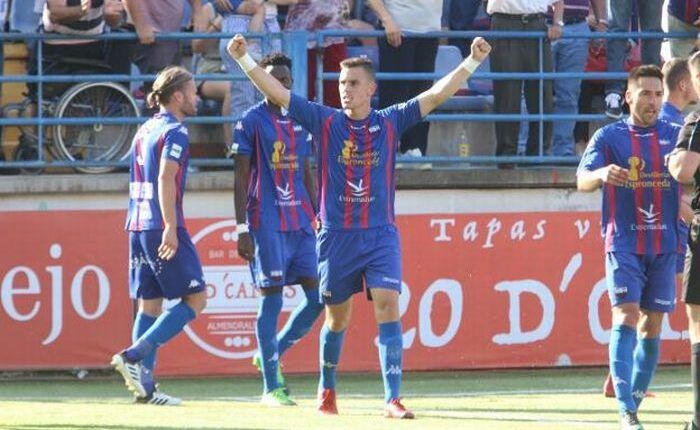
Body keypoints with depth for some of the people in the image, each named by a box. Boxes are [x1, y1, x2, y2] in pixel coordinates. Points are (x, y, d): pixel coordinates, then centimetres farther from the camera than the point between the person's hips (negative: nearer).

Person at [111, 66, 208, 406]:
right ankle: (133, 357, -15)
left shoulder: (145, 130, 18)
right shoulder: (175, 132, -8)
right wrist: (171, 228, -25)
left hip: (138, 227, 9)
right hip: (162, 228, -9)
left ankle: (144, 387, 4)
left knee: (149, 303, 9)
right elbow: (166, 179, -20)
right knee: (195, 298, -3)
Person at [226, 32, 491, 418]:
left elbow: (436, 95, 0)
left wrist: (472, 62, -9)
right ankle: (327, 390, 32)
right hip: (336, 237, 0)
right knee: (337, 318, 10)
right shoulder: (325, 122, 1)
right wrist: (244, 59, -12)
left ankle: (393, 400, -17)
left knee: (388, 309, -14)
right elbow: (276, 93, -3)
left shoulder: (390, 123, 3)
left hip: (380, 237, 0)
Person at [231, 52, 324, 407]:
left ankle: (273, 353, 21)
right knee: (272, 299, -6)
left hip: (301, 223, 6)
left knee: (318, 297, 0)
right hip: (266, 224, -6)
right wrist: (242, 230, -10)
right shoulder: (251, 121, -3)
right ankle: (271, 387, -1)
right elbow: (241, 179, -5)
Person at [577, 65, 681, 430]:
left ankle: (635, 399, 18)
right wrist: (602, 173, -32)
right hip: (623, 244, -3)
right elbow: (582, 180, -9)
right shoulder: (609, 136, 0)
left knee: (652, 326, 6)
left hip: (664, 244, 3)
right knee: (626, 318, -14)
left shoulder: (675, 136, 8)